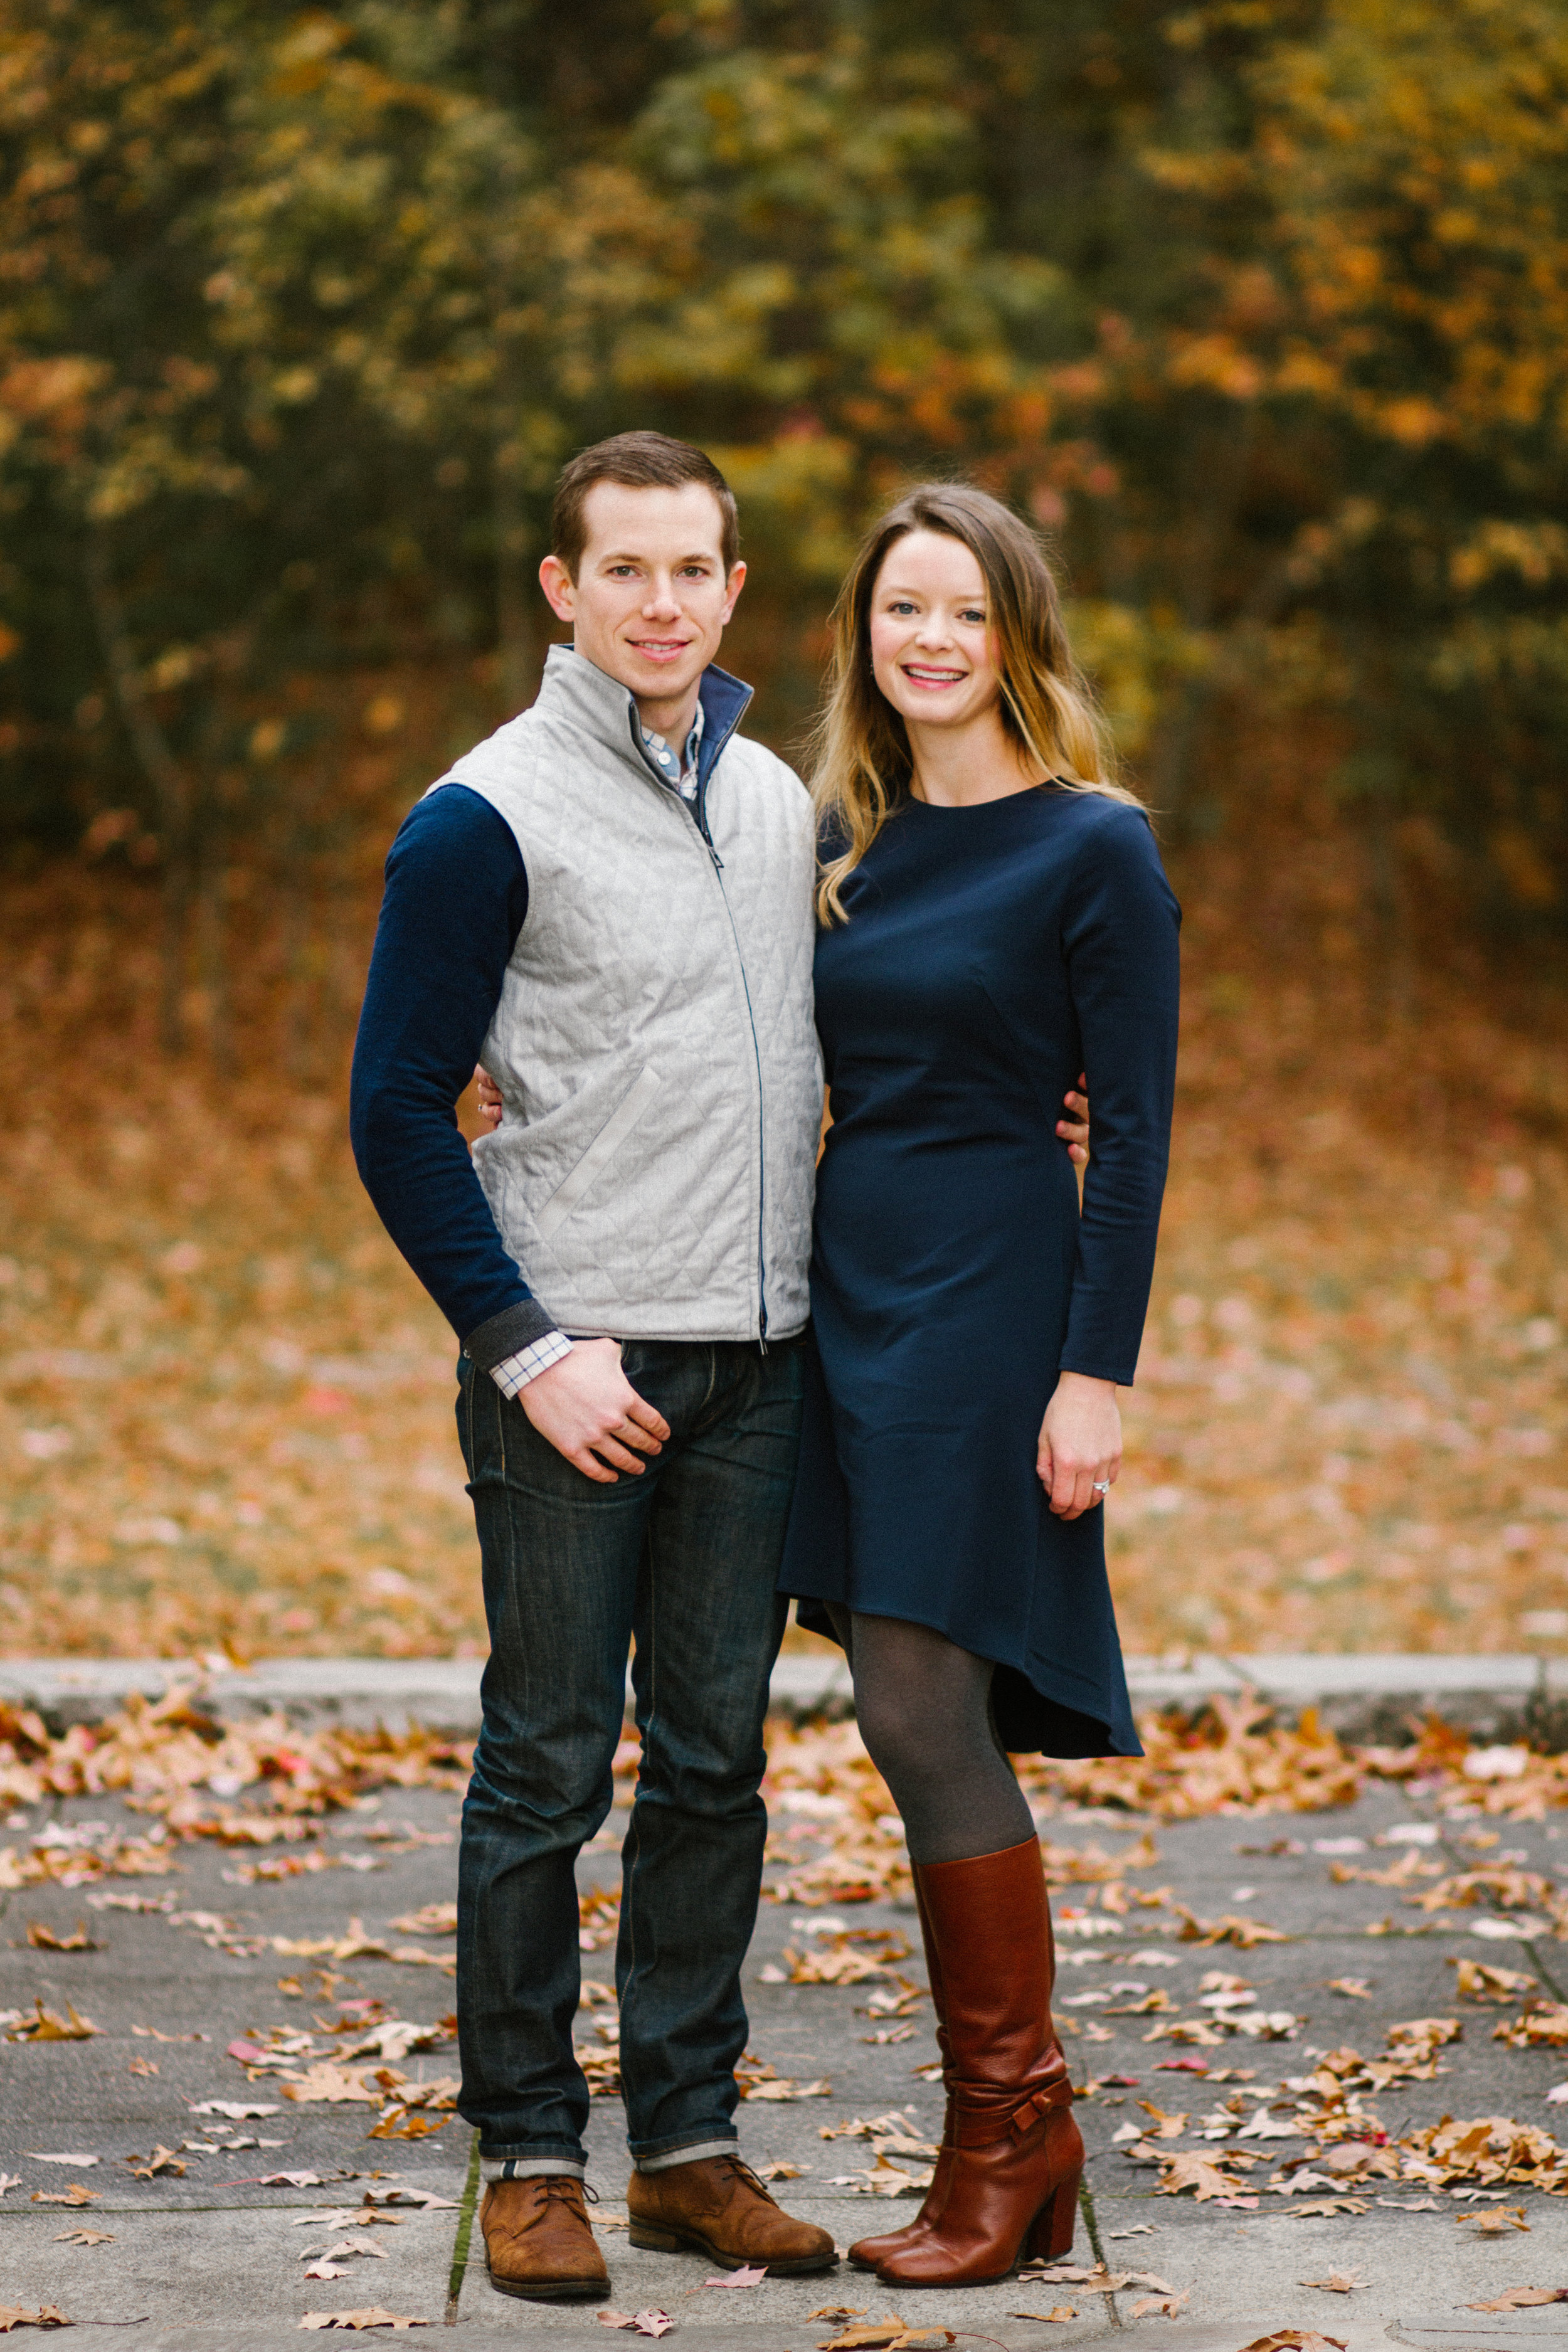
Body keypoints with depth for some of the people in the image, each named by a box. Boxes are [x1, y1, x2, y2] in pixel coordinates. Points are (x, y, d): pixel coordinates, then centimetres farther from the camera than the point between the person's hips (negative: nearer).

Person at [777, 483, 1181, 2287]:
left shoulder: (1093, 848, -7)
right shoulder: (839, 838, 12)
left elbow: (1135, 1128, -10)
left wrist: (1097, 1372, -15)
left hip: (992, 1303, -7)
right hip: (846, 1294, 7)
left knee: (925, 1712, -10)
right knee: (920, 1722, 8)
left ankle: (1010, 2139, 3)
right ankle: (1017, 2135, 17)